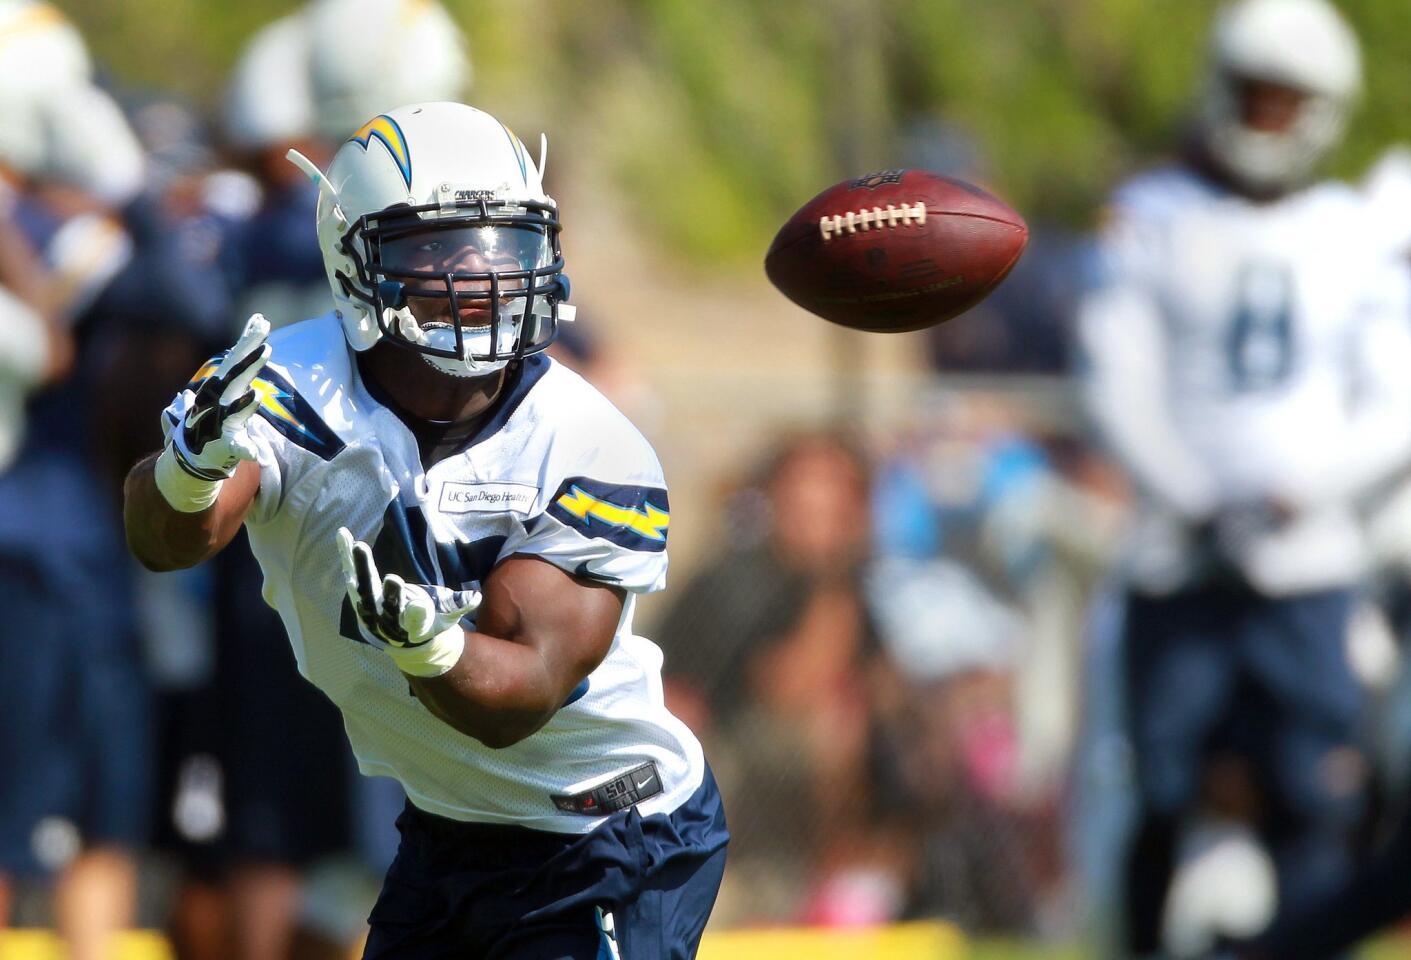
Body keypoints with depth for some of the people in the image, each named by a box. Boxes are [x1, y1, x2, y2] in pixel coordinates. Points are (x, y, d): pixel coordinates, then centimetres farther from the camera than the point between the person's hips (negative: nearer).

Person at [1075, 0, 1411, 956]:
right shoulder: (1152, 216, 6)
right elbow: (1121, 385, -1)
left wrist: (1296, 493, -12)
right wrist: (1201, 507, -13)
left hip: (1307, 565, 1)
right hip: (1177, 565, -1)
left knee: (1312, 803, -6)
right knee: (1164, 797, -1)